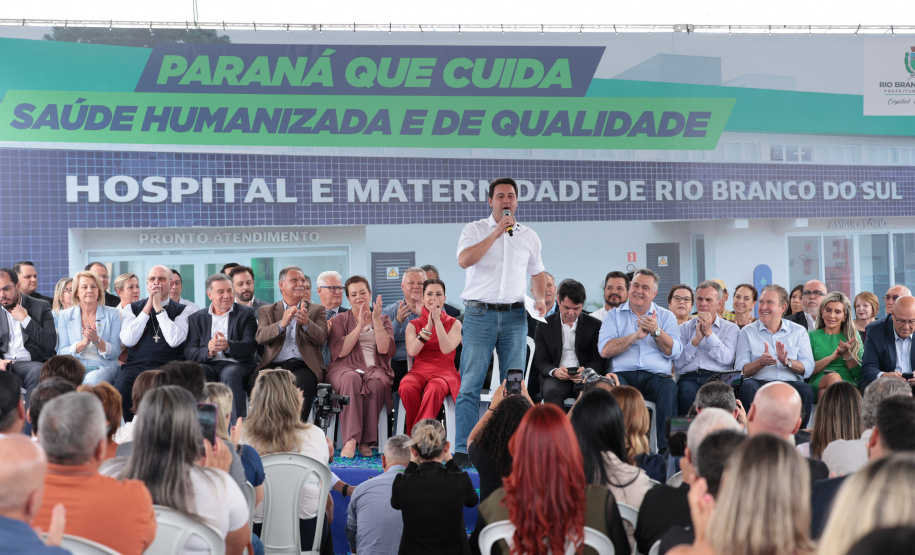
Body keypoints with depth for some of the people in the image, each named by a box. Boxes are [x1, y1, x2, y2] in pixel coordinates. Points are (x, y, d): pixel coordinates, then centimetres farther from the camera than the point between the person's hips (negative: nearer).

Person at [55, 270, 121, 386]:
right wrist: (84, 342, -14)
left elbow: (115, 353, 3)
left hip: (103, 367, 0)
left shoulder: (112, 314, 8)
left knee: (92, 379, -36)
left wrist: (96, 340, -15)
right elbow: (61, 353, 3)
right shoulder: (65, 315, 11)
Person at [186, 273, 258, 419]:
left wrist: (228, 346, -23)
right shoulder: (196, 318, 19)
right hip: (208, 364, 2)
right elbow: (189, 352, 6)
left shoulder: (247, 313, 14)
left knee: (230, 374, -36)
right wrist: (208, 352, -18)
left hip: (236, 365, -2)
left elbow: (251, 345, -1)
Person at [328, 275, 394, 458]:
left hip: (375, 369, 1)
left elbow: (384, 349, 1)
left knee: (376, 382, -37)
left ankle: (366, 442, -34)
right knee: (352, 378, -38)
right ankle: (350, 440, -45)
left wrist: (376, 320, -5)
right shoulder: (340, 320, 18)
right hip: (345, 368, 0)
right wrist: (360, 325, -5)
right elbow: (339, 352, -2)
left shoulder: (383, 320, 20)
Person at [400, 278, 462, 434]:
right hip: (419, 371, 2)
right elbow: (412, 351, -3)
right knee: (407, 388, -36)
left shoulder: (454, 323, 11)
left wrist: (437, 320, -8)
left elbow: (446, 348, -9)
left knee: (435, 388, -39)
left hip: (445, 371, -1)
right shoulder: (413, 324, 16)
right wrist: (428, 326, -7)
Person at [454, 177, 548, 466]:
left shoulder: (529, 236, 14)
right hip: (479, 314, -3)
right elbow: (464, 260, -14)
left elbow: (537, 272, 23)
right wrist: (496, 233, -13)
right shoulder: (475, 229, 4)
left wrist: (540, 299, 4)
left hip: (514, 315, 3)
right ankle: (463, 450, -5)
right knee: (470, 384, -7)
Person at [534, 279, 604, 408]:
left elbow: (598, 360, 9)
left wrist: (586, 371, -15)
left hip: (585, 377, 0)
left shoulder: (594, 325, 13)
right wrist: (554, 371, -16)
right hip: (556, 378, 0)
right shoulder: (544, 326, 13)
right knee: (551, 394, -36)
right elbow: (540, 362, 9)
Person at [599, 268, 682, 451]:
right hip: (623, 374, -1)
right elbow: (605, 350, -1)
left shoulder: (666, 316, 18)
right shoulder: (614, 315, 16)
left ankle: (666, 449, -30)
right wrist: (636, 335, -7)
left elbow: (674, 352, 3)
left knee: (669, 388, -33)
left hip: (655, 375, 1)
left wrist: (656, 331, -11)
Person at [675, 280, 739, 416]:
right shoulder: (684, 327, 22)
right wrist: (696, 339, -1)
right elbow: (678, 364, 8)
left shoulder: (731, 328, 19)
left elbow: (725, 359, -1)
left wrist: (709, 332, -3)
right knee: (688, 393, -36)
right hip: (689, 377, 1)